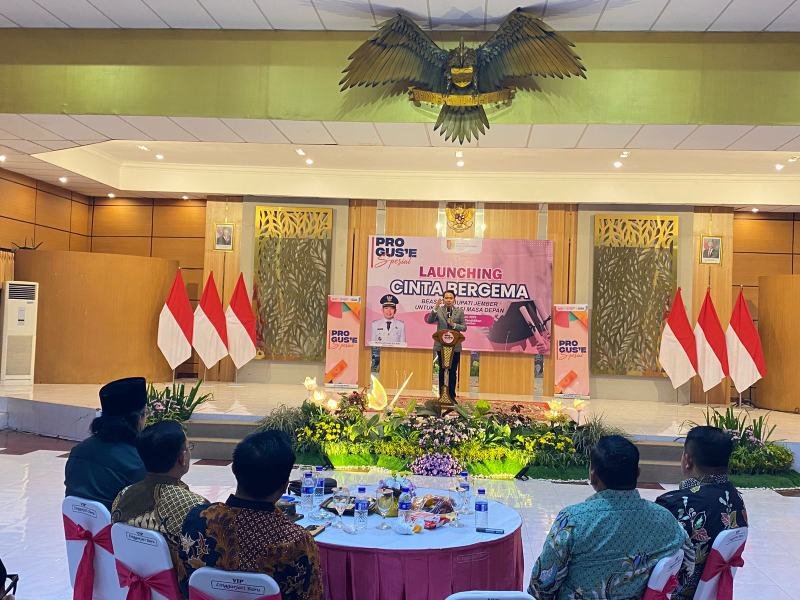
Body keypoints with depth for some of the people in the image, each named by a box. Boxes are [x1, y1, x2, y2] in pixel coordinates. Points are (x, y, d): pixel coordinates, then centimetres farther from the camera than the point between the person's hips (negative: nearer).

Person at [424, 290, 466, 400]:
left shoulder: (459, 312, 5)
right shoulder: (438, 310, 1)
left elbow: (464, 327, 0)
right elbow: (429, 321, -14)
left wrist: (454, 325, -17)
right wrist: (435, 308, -24)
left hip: (455, 346, 1)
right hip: (441, 345, -1)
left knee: (453, 371, 5)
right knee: (442, 371, 8)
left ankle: (452, 395, 13)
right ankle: (441, 395, 15)